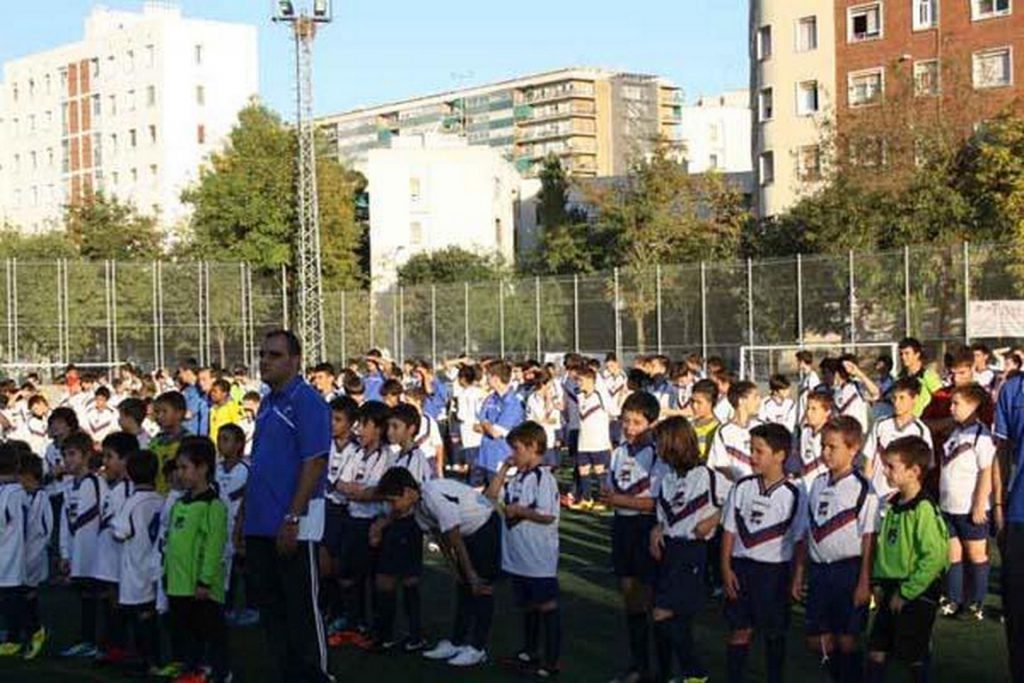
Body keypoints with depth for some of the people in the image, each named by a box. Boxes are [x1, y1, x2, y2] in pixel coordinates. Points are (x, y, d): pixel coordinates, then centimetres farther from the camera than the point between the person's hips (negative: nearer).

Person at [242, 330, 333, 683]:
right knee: (268, 600, 14)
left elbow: (315, 462, -18)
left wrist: (292, 518, -22)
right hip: (261, 521, 9)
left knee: (301, 602, 0)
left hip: (292, 523, -9)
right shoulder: (267, 403, 14)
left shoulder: (306, 402, -12)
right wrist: (245, 512, 16)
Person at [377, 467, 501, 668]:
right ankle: (456, 643, 15)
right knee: (462, 584, 9)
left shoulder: (435, 497, -32)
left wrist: (471, 574, -20)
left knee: (482, 586, -6)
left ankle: (478, 648, -2)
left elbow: (455, 538, -26)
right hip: (468, 531, 9)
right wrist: (456, 570, 5)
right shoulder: (418, 506, -5)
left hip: (485, 524, -9)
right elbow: (440, 537, 4)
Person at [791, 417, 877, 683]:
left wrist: (864, 582, -12)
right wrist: (798, 574, 12)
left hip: (849, 569, -6)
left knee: (847, 640, 2)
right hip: (819, 569, 6)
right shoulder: (818, 484, 8)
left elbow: (868, 539, -10)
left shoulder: (862, 489, -10)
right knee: (816, 640, 10)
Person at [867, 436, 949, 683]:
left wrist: (905, 592, -18)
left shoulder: (924, 509, -19)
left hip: (917, 594, -8)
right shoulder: (893, 505, 7)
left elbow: (935, 557, -23)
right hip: (890, 590, 8)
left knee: (914, 658, 5)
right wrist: (877, 581, 7)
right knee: (876, 651, 9)